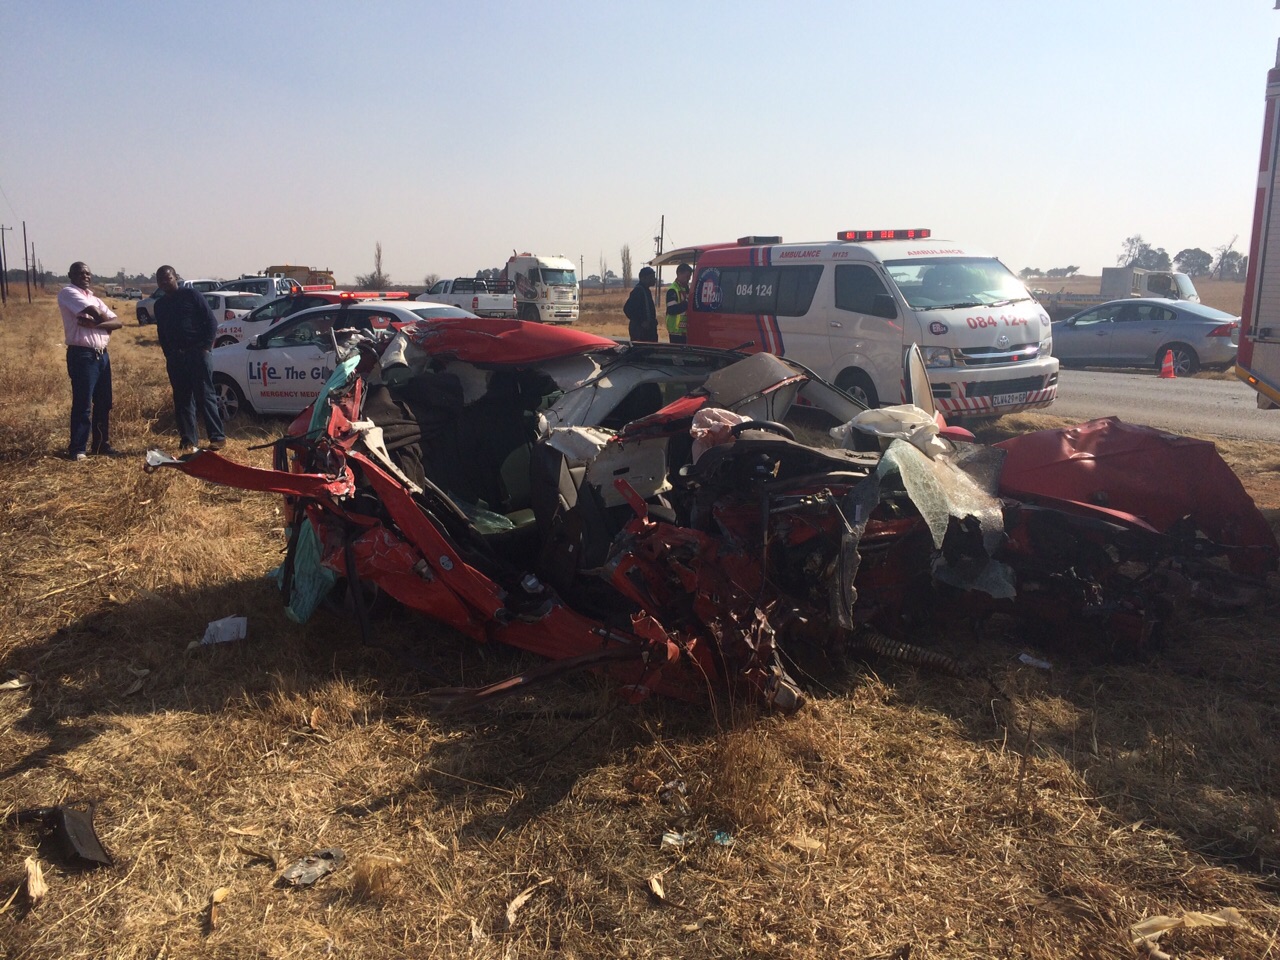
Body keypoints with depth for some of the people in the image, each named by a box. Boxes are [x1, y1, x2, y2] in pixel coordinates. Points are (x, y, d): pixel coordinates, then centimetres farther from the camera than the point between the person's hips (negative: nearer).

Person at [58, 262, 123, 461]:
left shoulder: (95, 299, 18)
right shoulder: (67, 293, -4)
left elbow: (118, 322, 4)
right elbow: (95, 312, -18)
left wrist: (94, 324, -12)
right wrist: (104, 321, 3)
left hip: (101, 354, 8)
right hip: (82, 355, -7)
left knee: (104, 402, 11)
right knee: (82, 404, -7)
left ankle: (102, 444, 21)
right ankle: (77, 449, 0)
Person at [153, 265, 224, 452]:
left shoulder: (192, 295, 0)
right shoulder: (160, 305, 16)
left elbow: (211, 321, -4)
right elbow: (161, 332, 21)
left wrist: (206, 346, -10)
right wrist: (168, 354, 11)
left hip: (197, 353, -5)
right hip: (175, 358, 5)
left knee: (205, 395, -7)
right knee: (182, 400, 4)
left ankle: (217, 437, -4)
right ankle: (189, 441, 7)